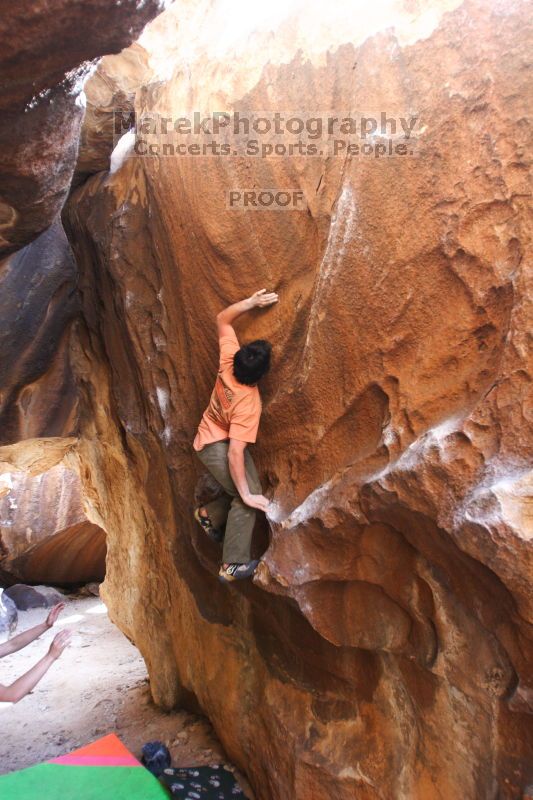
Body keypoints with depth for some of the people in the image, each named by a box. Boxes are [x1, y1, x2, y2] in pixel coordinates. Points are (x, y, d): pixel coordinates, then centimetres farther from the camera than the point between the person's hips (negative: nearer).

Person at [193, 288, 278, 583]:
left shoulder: (228, 361, -21)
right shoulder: (248, 404, -36)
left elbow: (223, 319, -5)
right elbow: (235, 453, -36)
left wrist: (252, 302, -15)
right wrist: (247, 495, -28)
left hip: (214, 435, 8)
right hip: (216, 446, -8)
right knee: (248, 498, -6)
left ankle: (210, 514, 32)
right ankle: (233, 565, 1)